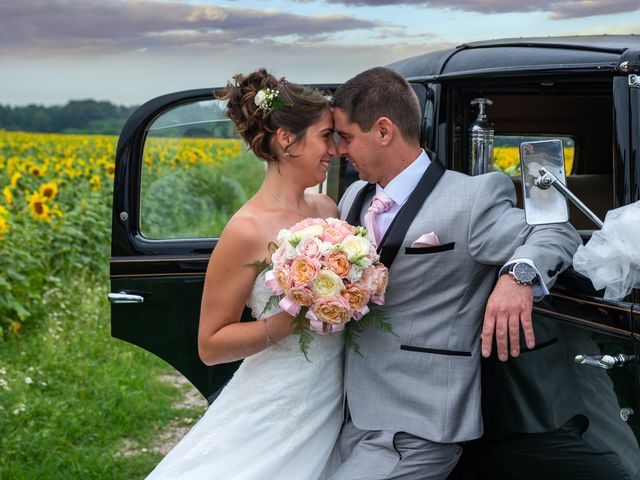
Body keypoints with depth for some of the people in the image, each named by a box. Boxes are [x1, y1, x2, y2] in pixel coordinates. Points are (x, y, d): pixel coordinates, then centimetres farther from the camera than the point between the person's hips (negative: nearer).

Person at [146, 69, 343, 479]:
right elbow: (211, 345, -12)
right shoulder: (249, 231, -16)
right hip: (276, 413, -6)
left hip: (332, 408, 6)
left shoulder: (327, 209, 2)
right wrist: (294, 318, -21)